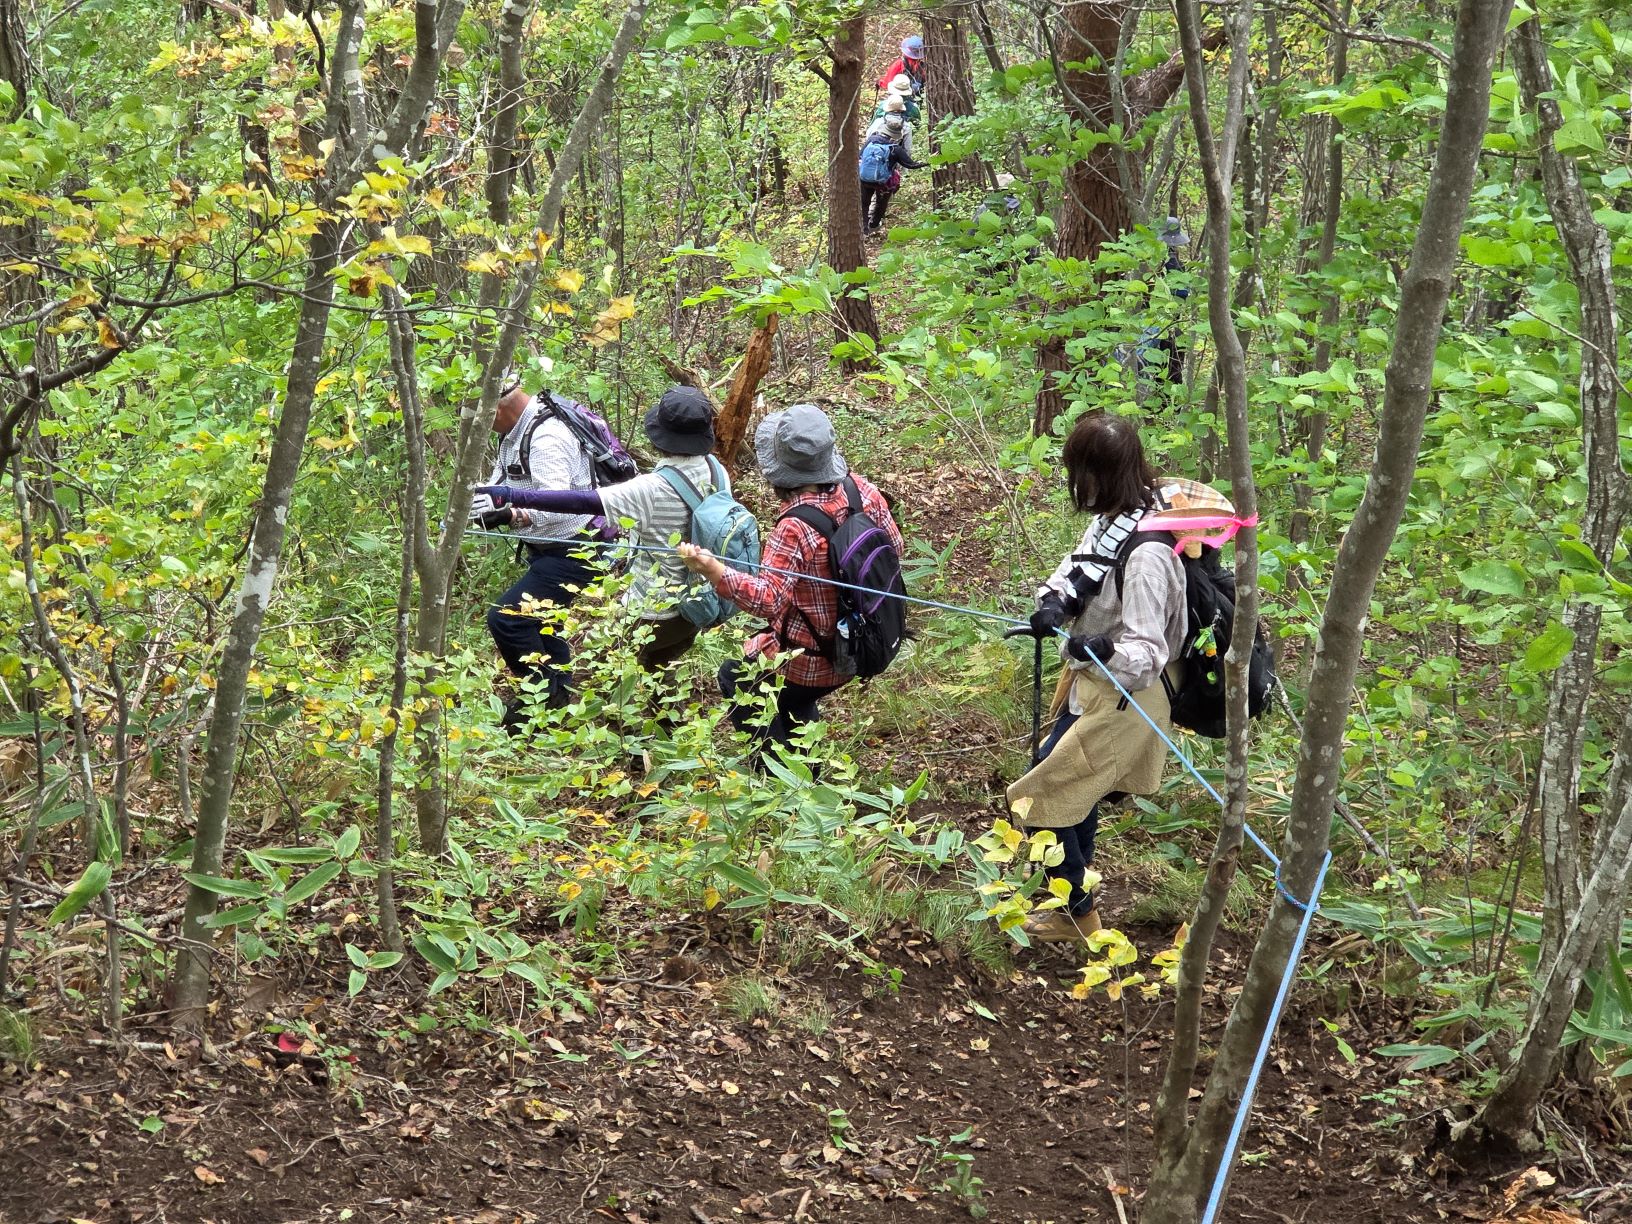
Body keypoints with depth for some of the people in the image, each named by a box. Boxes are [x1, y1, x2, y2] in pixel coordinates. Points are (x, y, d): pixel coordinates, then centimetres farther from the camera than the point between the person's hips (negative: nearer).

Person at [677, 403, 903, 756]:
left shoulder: (795, 528, -34)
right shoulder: (861, 489, -13)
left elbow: (768, 599, -39)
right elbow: (894, 545, 2)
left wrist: (714, 571, -49)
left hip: (805, 663, -7)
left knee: (735, 678, 22)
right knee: (795, 701, 35)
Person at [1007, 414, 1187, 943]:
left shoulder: (1146, 554, -33)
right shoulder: (1112, 519, -6)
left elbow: (1146, 651, -30)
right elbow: (1077, 566, 6)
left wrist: (1105, 651, -49)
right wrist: (1054, 601, -15)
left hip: (1116, 700, -9)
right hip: (1092, 684, 9)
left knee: (1039, 797, 2)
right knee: (1074, 794, 25)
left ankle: (1077, 915, 19)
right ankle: (1075, 901, 44)